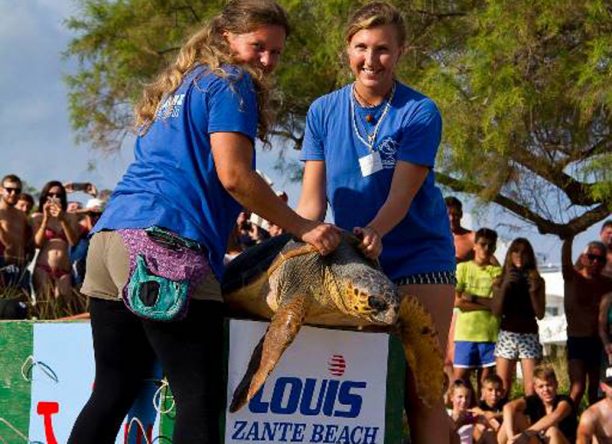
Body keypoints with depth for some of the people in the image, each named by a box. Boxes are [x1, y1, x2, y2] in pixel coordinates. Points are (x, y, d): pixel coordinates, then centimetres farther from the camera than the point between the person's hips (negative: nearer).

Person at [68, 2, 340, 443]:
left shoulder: (179, 86, 28)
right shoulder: (231, 82, 2)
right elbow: (232, 175, -8)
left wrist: (257, 204, 24)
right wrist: (304, 228, -2)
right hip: (165, 244, -9)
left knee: (113, 390, 10)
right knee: (201, 399, -10)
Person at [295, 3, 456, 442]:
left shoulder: (420, 113, -9)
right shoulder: (324, 111, 2)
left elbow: (402, 192, -18)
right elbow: (312, 196, -3)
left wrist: (375, 232, -37)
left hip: (418, 257, -4)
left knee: (420, 388, -9)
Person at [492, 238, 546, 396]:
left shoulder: (537, 281, 8)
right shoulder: (501, 280, 8)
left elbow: (540, 314, 3)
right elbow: (496, 311, -2)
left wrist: (533, 291, -10)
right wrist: (504, 286, -10)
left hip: (529, 335, 0)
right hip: (507, 334, 0)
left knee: (531, 386, -10)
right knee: (502, 385, -6)